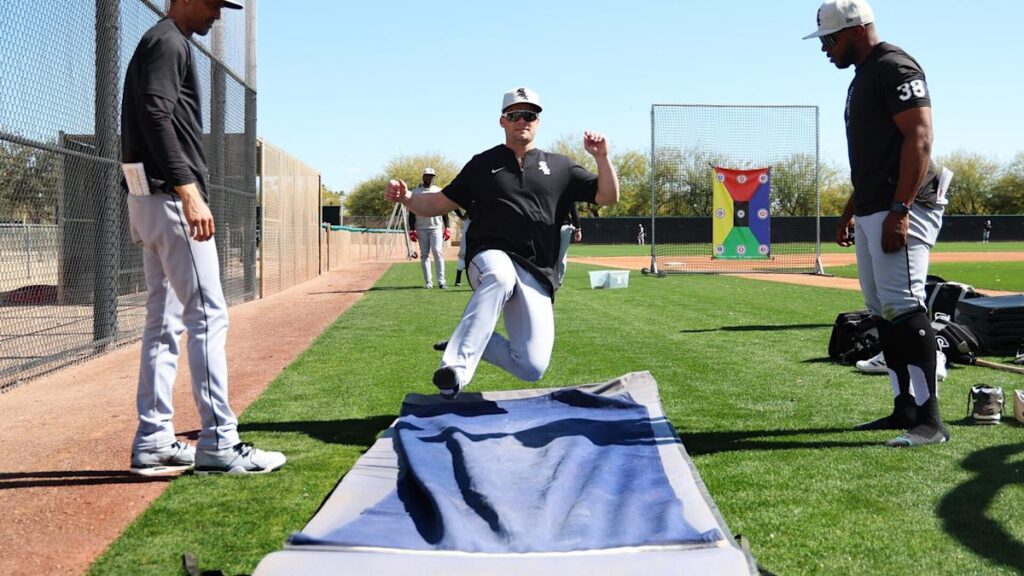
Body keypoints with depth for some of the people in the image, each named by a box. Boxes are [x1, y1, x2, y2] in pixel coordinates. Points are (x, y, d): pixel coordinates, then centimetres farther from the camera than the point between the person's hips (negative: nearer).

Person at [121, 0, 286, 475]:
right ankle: (218, 444, -8)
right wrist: (187, 189, -29)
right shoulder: (169, 42, -7)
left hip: (149, 201, 10)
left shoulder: (159, 44, 23)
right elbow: (156, 116, -21)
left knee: (164, 321, 10)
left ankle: (153, 443, 13)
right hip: (170, 197, -10)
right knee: (208, 315, -10)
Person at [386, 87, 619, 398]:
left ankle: (469, 344, 10)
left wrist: (602, 158, -3)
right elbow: (440, 203, 16)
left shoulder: (560, 167, 18)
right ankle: (456, 364, -43)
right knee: (500, 276, -43)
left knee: (533, 368, -14)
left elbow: (608, 196, 14)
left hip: (536, 276, 2)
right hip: (488, 257, -2)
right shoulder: (483, 163, 17)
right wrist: (406, 197, -4)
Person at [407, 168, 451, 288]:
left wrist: (447, 227, 1)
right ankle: (428, 282, 4)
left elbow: (444, 211, 9)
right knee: (424, 255, 1)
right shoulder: (415, 192, 7)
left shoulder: (439, 191, 9)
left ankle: (441, 280, -12)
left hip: (436, 227, 0)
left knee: (437, 252, -11)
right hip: (421, 228, 0)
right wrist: (412, 230, -2)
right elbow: (411, 212, 5)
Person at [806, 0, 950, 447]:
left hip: (903, 209, -11)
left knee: (902, 306, -16)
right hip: (871, 212, 11)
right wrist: (850, 211, 24)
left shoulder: (895, 67, -9)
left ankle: (929, 419, -14)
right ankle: (905, 409, 17)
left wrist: (899, 210, -25)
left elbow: (919, 139, -19)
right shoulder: (862, 78, 21)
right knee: (881, 310, 10)